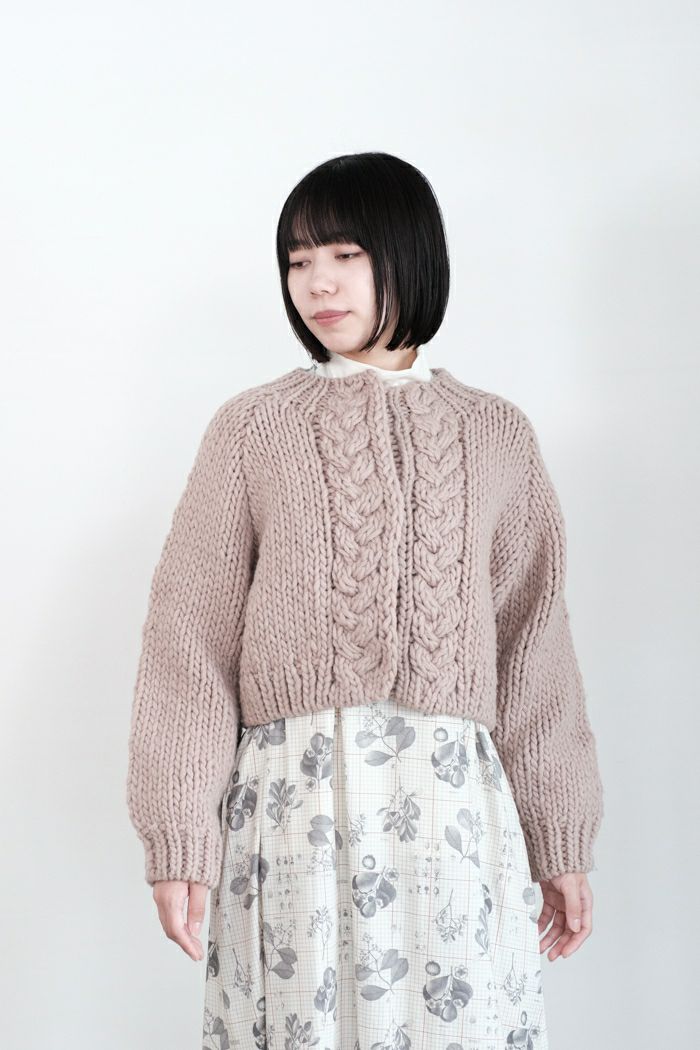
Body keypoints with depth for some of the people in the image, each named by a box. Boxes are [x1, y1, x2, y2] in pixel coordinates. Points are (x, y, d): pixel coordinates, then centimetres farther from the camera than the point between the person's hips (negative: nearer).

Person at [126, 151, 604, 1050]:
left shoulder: (497, 436, 10)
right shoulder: (253, 427, 6)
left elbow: (532, 642, 11)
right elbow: (191, 633, 2)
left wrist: (562, 841, 10)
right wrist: (178, 836, -5)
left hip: (454, 808, 1)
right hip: (292, 803, -1)